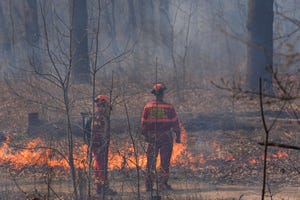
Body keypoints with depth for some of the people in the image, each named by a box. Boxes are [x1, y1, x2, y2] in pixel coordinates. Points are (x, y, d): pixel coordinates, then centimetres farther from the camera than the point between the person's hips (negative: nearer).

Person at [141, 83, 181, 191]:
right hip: (166, 136, -2)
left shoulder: (148, 106, -4)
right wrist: (178, 135, 6)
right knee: (165, 162, 6)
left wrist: (145, 135, 13)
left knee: (151, 161, 8)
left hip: (152, 137, 2)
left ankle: (149, 185, 5)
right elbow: (175, 122, -4)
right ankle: (162, 183, 4)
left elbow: (144, 123, 1)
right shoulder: (169, 107, -8)